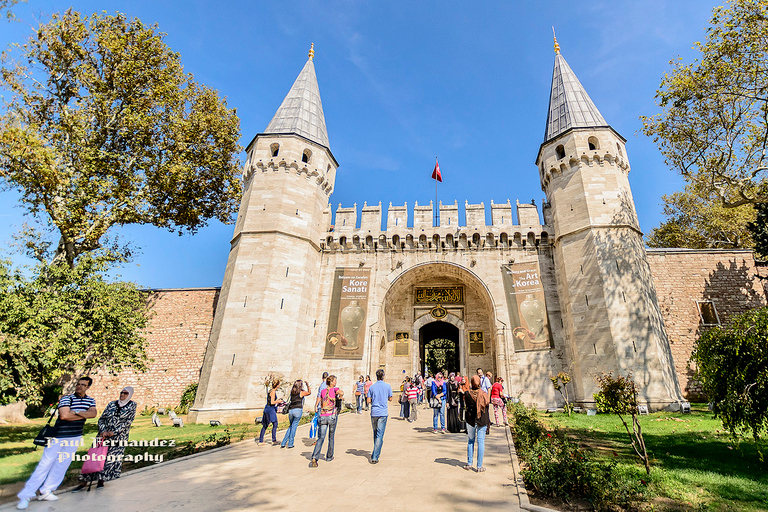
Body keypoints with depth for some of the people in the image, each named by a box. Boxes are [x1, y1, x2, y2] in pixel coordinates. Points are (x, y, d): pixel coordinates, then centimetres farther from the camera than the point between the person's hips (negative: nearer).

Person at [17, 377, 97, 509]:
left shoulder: (90, 401, 4)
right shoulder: (66, 398, -9)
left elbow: (93, 414, -11)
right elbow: (64, 415, -22)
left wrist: (75, 412, -20)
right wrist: (84, 414, -14)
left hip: (75, 438, 4)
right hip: (59, 437, -4)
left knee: (61, 465, 9)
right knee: (45, 464, -2)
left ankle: (46, 491, 21)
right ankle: (26, 495, 9)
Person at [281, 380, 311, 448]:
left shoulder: (292, 392, 12)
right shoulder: (302, 392, -1)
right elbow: (309, 392, 18)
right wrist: (308, 385, 31)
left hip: (290, 410, 5)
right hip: (298, 410, -5)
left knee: (291, 426, 17)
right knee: (294, 426, 1)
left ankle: (283, 443, 13)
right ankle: (290, 444, 3)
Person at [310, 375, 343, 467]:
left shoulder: (322, 391, 11)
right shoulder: (335, 389, -2)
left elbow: (316, 404, 15)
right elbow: (341, 393, -23)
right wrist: (340, 397, -3)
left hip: (322, 417, 3)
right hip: (332, 416, -3)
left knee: (321, 438, 1)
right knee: (331, 437, 17)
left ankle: (314, 458, -15)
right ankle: (329, 457, 27)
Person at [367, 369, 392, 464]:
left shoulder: (372, 387, 2)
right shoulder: (387, 386, -2)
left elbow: (369, 400, 1)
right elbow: (390, 399, 8)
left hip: (374, 412, 3)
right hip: (383, 413, -2)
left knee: (375, 433, 19)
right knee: (379, 435, -2)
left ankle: (376, 453, 32)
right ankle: (374, 457, -6)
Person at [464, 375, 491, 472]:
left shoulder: (467, 394, -9)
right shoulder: (484, 394, -8)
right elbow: (486, 409, -2)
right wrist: (488, 423, 8)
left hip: (470, 420, 0)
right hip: (482, 421, 0)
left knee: (470, 441, 16)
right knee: (481, 442, 6)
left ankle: (469, 464, 20)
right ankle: (479, 466, 11)